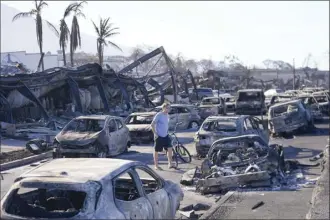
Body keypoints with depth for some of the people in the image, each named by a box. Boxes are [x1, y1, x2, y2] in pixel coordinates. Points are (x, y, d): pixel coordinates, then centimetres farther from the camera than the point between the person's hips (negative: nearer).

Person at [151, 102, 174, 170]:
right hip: (159, 136, -6)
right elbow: (152, 125, -15)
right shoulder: (158, 115, -14)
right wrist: (155, 133, -17)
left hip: (165, 135, 6)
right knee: (156, 151, 4)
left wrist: (167, 132, 14)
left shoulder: (167, 115, 8)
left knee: (169, 148, -6)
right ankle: (156, 166, 14)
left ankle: (170, 164, -1)